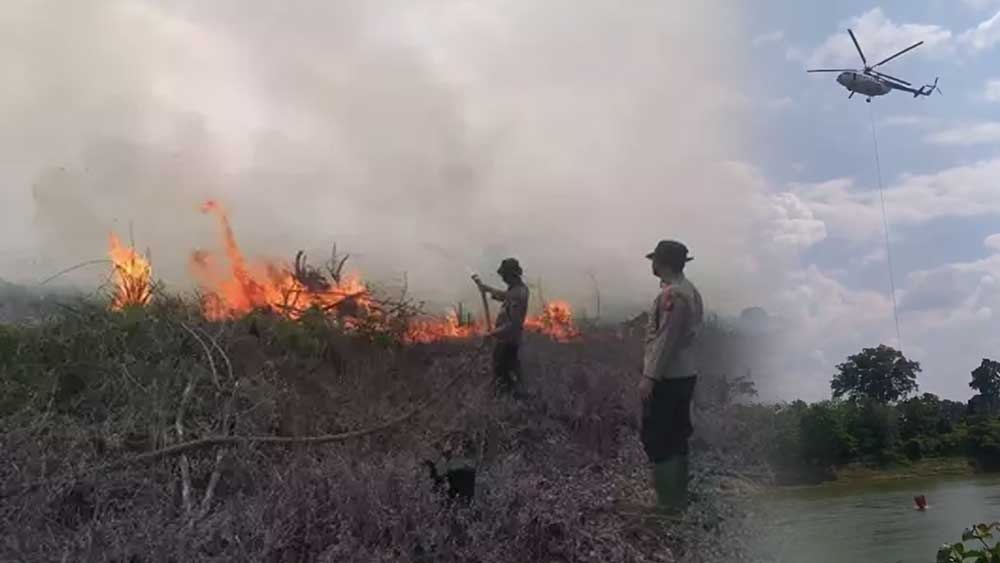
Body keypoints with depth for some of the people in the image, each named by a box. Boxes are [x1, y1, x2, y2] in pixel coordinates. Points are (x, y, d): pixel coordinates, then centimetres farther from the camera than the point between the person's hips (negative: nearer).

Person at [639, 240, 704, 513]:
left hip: (666, 378, -10)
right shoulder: (690, 291, 12)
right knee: (677, 438, 16)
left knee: (657, 440, -3)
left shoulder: (672, 294, -19)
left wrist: (649, 377, -21)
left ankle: (668, 501, 1)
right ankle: (678, 496, 24)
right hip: (685, 375, 10)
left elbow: (665, 339, -23)